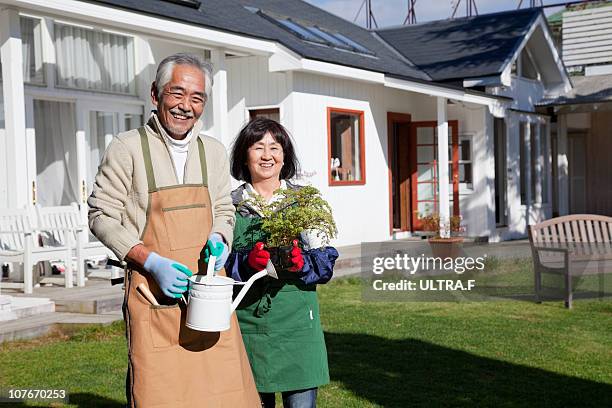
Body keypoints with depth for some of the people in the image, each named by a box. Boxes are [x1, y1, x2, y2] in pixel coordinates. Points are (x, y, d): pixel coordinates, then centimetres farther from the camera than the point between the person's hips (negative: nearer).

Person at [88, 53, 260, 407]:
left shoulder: (214, 152, 11)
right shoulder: (128, 148, -5)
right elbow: (102, 216, -3)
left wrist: (218, 239, -1)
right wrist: (152, 262, -14)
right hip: (153, 295, -4)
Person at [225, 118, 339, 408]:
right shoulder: (231, 205, 6)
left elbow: (326, 262, 3)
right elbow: (218, 263, 2)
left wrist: (302, 263, -17)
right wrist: (246, 262, -18)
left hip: (297, 321, 0)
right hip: (247, 318, 1)